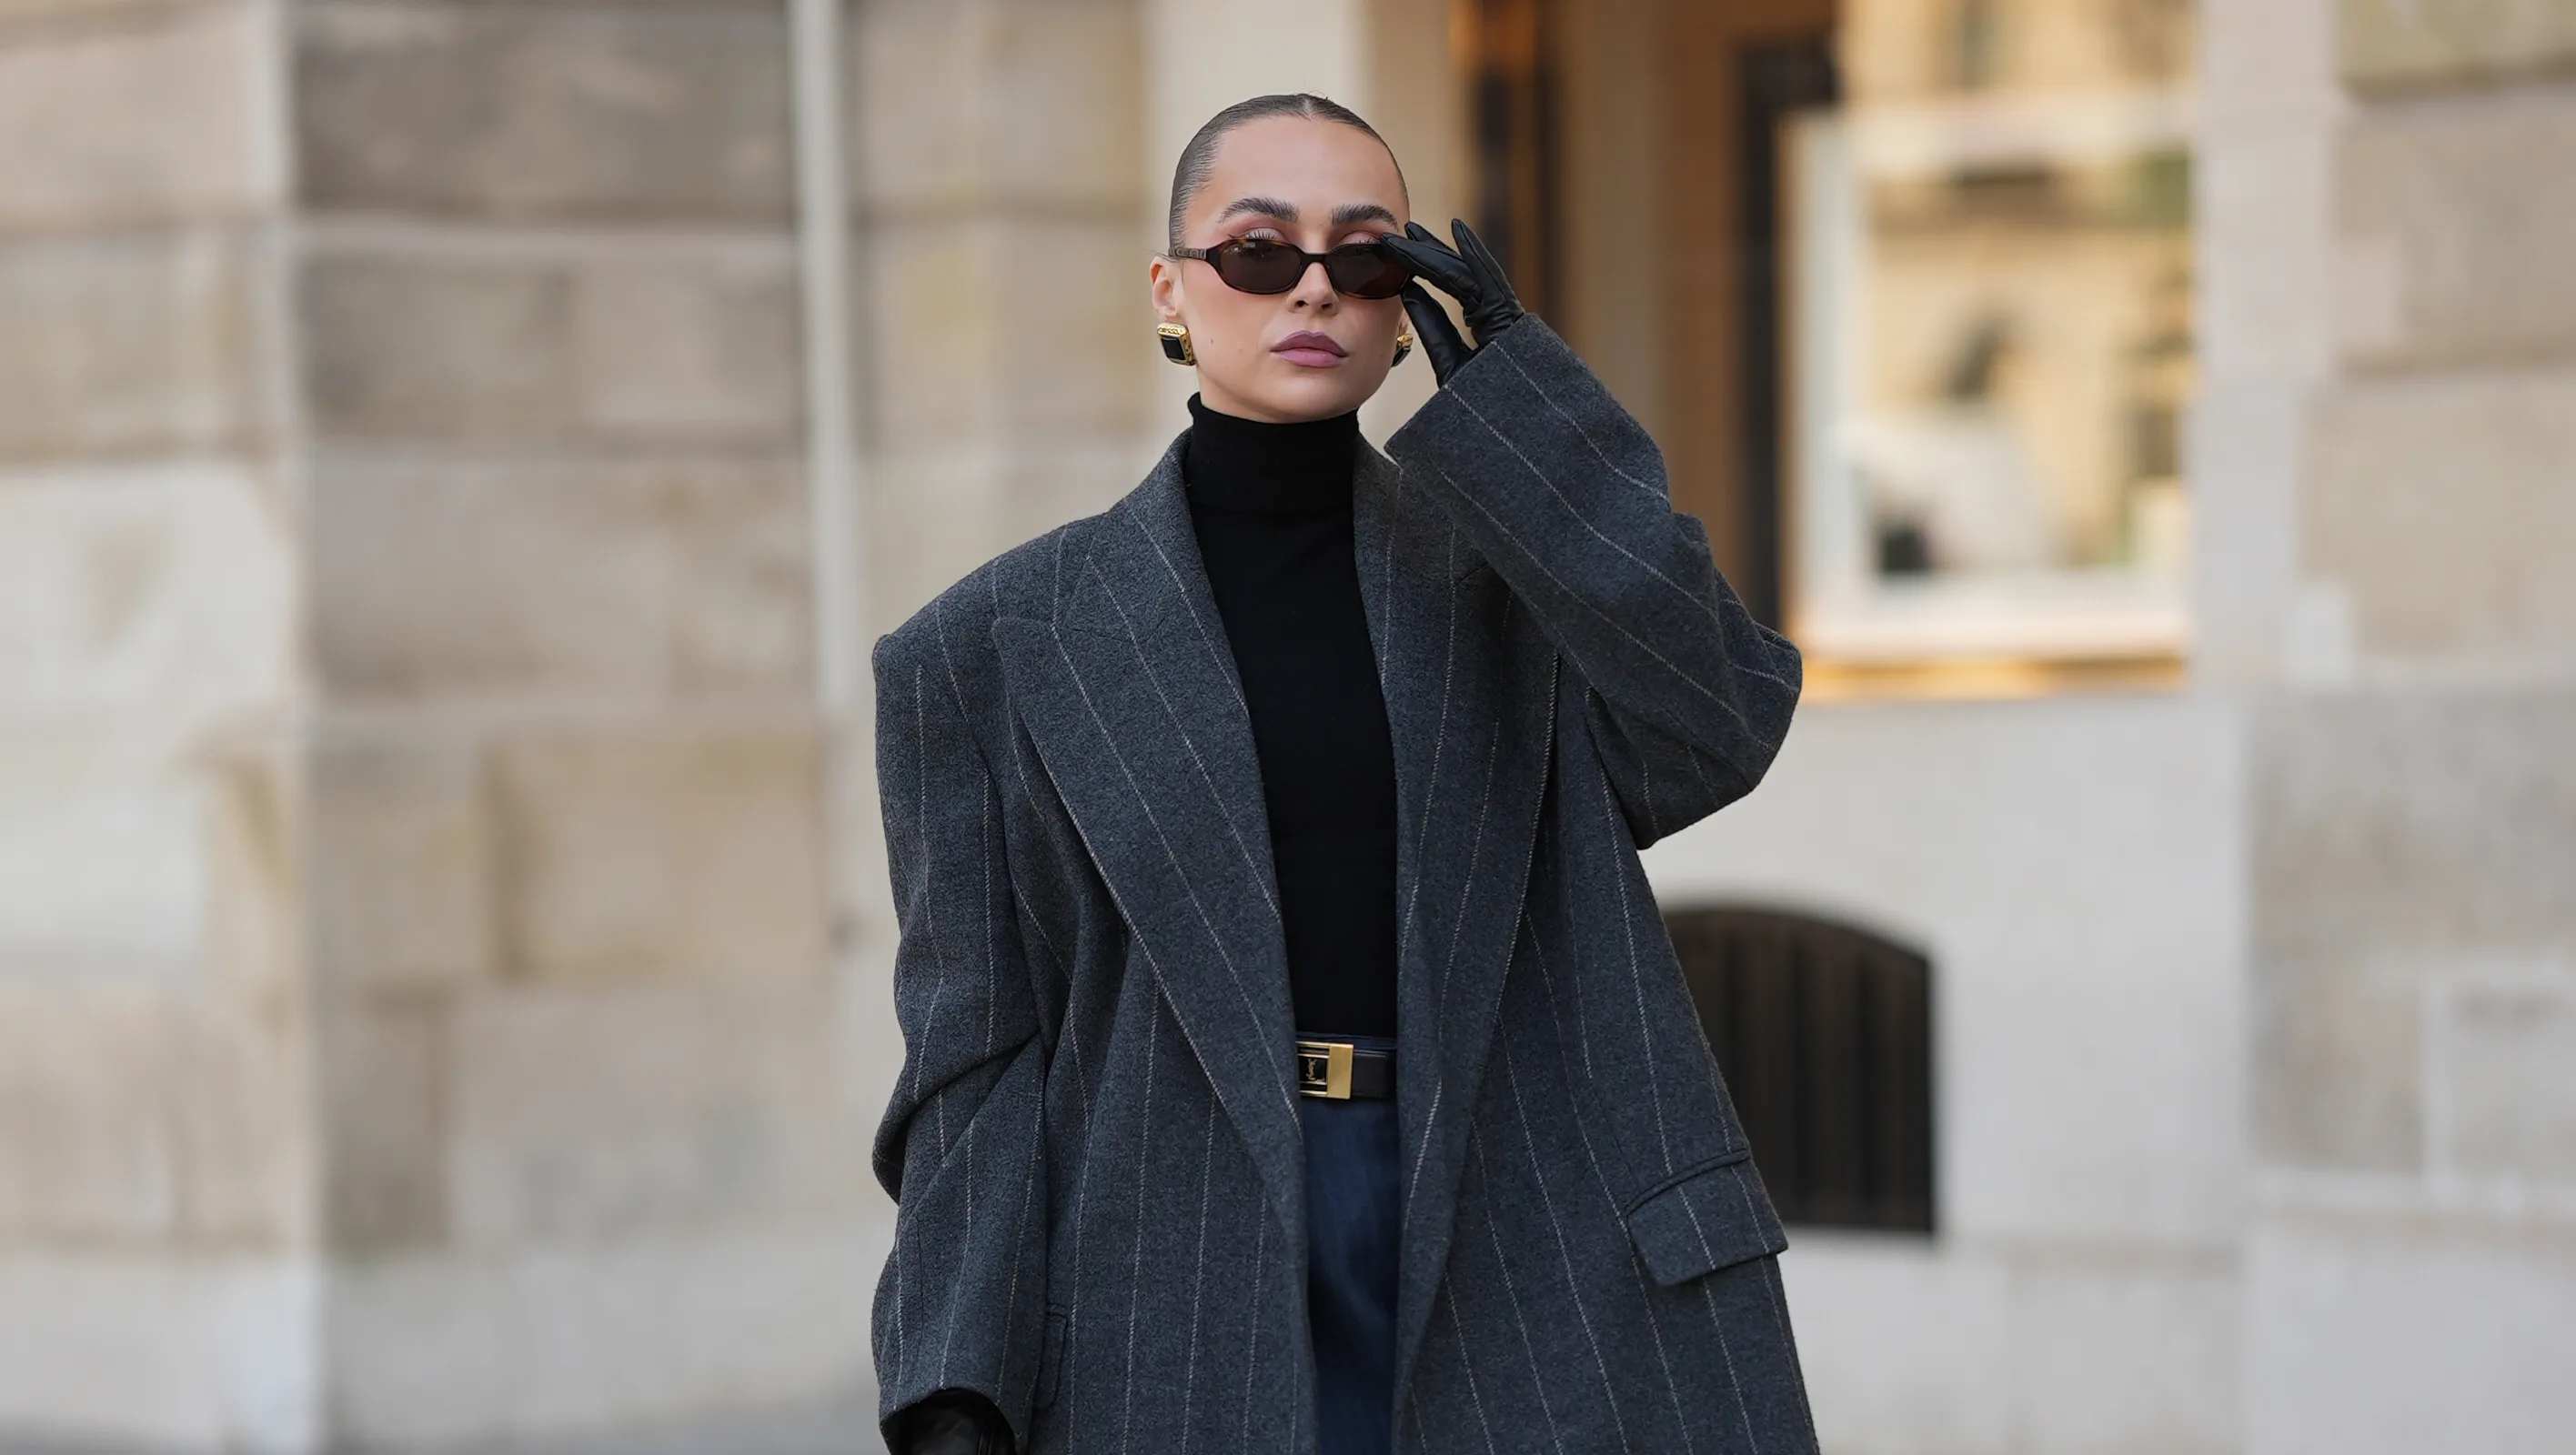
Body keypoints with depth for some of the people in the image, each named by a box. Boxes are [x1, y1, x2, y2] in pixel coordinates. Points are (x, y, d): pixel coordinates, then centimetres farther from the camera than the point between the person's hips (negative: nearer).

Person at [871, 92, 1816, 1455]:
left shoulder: (1523, 560, 11)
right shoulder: (998, 644, 5)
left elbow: (1711, 740, -9)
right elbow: (980, 1053, 4)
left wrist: (1507, 378, -8)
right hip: (1195, 1324, -1)